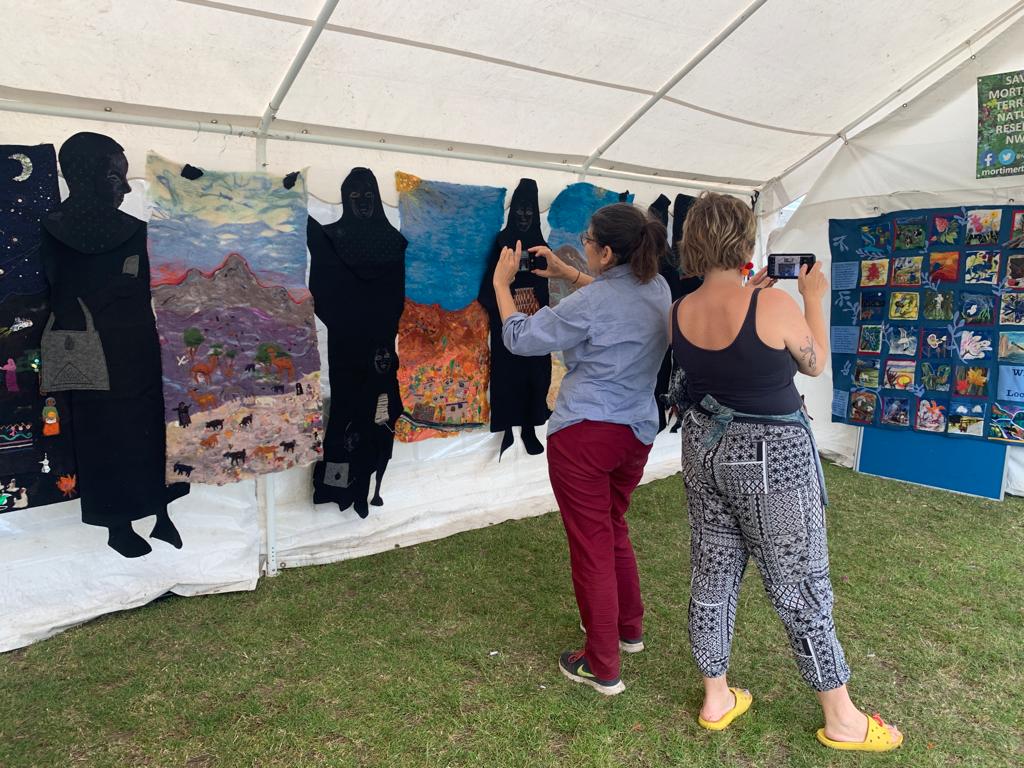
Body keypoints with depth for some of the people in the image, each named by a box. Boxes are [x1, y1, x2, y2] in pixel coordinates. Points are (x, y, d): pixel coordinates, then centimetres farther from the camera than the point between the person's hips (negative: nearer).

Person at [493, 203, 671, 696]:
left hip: (584, 433, -7)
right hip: (637, 430, 8)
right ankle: (629, 628, 42)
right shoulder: (657, 288, 2)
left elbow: (519, 338, -9)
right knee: (614, 528, 26)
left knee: (591, 543, 4)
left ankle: (602, 668, 17)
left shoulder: (589, 305, -20)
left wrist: (501, 282, 4)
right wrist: (566, 273, 24)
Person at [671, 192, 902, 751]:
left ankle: (716, 699, 31)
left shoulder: (678, 314, -3)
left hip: (706, 448, 6)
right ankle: (842, 720, 27)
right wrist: (813, 298, 9)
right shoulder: (774, 305, -20)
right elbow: (815, 364, -2)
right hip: (772, 457, -5)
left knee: (712, 575, 15)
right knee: (802, 586, 8)